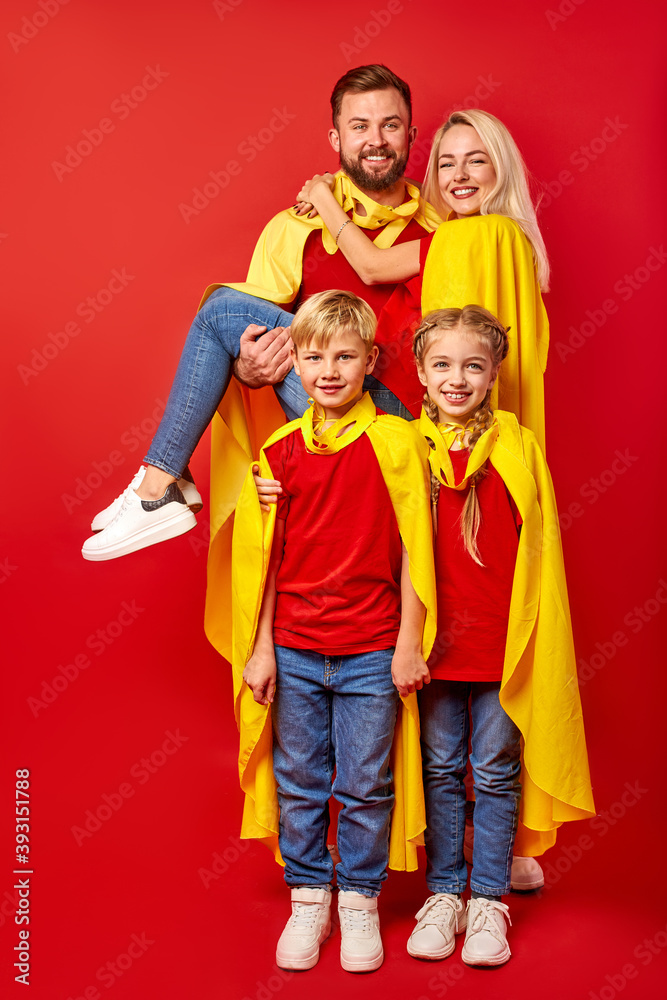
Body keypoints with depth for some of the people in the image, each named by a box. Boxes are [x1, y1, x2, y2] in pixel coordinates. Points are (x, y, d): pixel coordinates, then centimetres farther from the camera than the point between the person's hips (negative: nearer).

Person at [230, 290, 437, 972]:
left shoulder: (395, 441, -6)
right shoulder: (280, 449, 2)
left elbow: (412, 549, -5)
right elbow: (263, 557, 6)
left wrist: (409, 643, -5)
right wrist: (260, 648, 4)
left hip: (371, 653, -2)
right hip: (294, 651, 3)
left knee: (365, 787, 8)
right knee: (298, 782, 12)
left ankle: (360, 902, 28)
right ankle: (307, 900, 31)